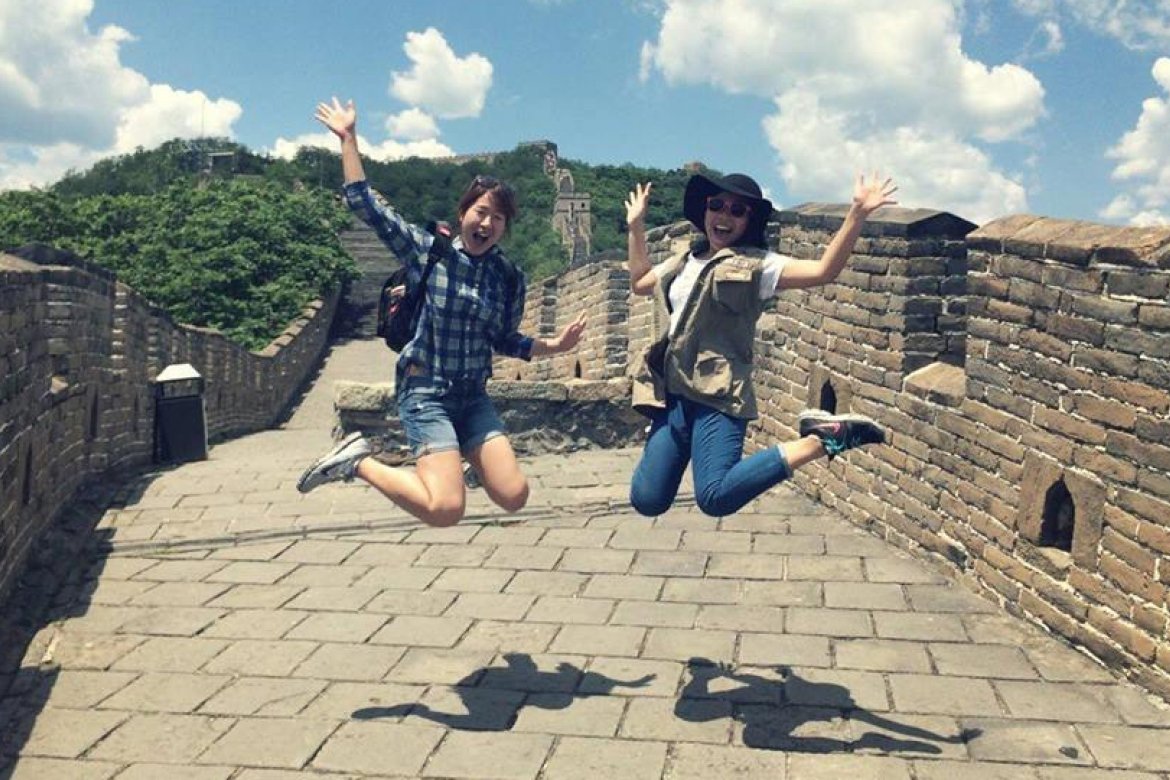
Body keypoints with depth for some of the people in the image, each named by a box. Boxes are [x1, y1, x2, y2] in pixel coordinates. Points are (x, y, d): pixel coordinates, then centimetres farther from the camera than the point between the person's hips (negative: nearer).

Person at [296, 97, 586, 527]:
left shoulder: (510, 277, 4)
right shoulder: (426, 250, -5)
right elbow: (366, 205, -5)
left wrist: (552, 345, 0)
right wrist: (348, 139, -6)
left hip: (473, 397, 5)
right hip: (425, 392, -4)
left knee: (514, 497, -8)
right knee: (446, 509, -19)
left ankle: (465, 454, 21)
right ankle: (357, 461, 3)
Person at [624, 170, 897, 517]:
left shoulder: (755, 265, 1)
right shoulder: (683, 264, 20)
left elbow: (824, 270, -12)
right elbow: (639, 283, 38)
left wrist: (857, 214, -21)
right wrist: (636, 227, 35)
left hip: (718, 394, -6)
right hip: (673, 395, 6)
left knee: (716, 498, -25)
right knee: (647, 500, -2)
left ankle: (824, 438, -12)